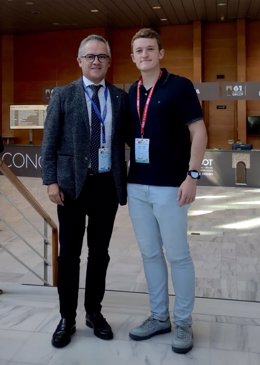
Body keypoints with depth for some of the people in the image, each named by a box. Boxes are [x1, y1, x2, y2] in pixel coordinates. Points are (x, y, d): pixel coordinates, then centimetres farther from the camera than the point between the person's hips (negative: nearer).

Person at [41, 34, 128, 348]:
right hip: (72, 184, -2)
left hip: (108, 184, 2)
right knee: (69, 254, 6)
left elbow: (126, 137, 8)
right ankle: (67, 318, 21)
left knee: (99, 252, 11)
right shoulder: (63, 95, 3)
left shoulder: (120, 97, 8)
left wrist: (125, 180, -4)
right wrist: (51, 180, -9)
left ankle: (94, 312, 28)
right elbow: (49, 142, 0)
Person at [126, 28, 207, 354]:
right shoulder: (130, 93, 12)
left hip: (169, 186, -5)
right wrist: (125, 175, 11)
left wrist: (192, 175, -15)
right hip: (136, 186, 6)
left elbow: (199, 132, -7)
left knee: (177, 255, 3)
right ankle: (159, 317, 25)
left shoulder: (180, 86, -4)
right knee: (150, 254, 12)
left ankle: (183, 322, 19)